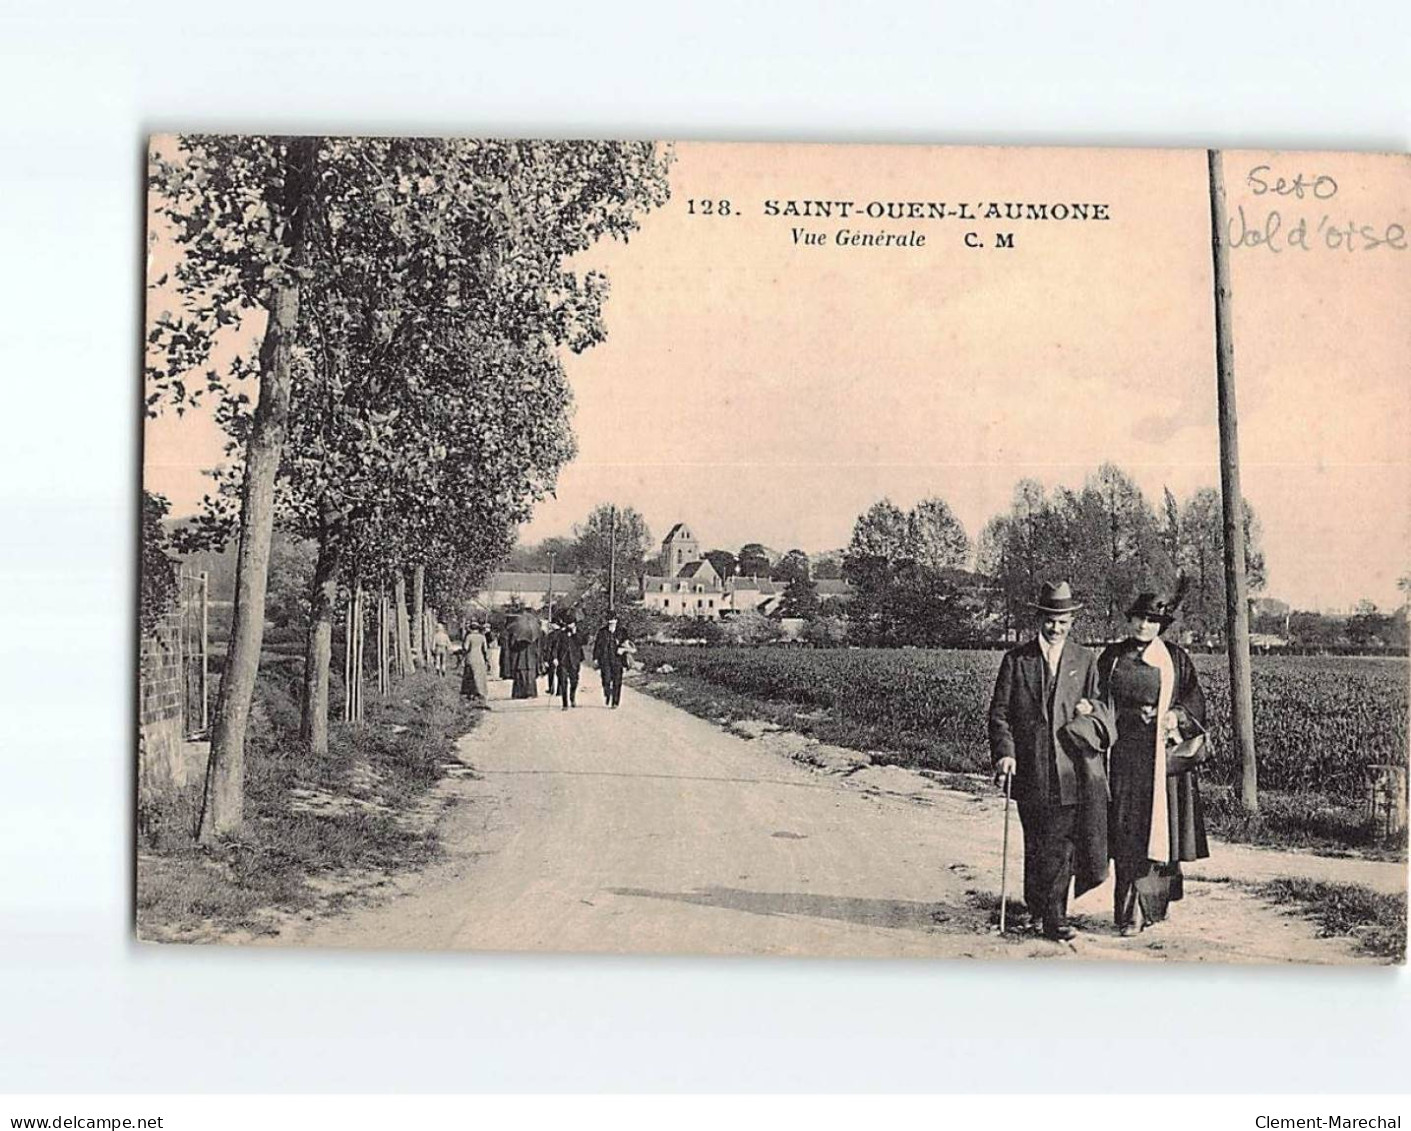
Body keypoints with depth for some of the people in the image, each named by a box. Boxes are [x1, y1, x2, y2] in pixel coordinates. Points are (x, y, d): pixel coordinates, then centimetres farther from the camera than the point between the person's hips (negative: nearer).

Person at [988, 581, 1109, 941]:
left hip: (1069, 769, 1)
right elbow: (999, 714, 3)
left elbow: (1100, 706, 19)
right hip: (1030, 769, -1)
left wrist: (1090, 707, -5)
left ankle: (1052, 914, 9)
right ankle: (1037, 905, 17)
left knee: (1061, 843, -3)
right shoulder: (1016, 660, 5)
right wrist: (1004, 753, -11)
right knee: (1037, 846, 2)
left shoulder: (1085, 660, 11)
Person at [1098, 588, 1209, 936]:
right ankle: (1132, 911, 2)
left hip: (1162, 754, -1)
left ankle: (1154, 901, 3)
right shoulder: (1112, 657, 11)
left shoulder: (1175, 658, 6)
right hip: (1123, 753, 1)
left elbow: (1195, 700, 4)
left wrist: (1177, 715, -14)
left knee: (1158, 826, -3)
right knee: (1126, 830, -1)